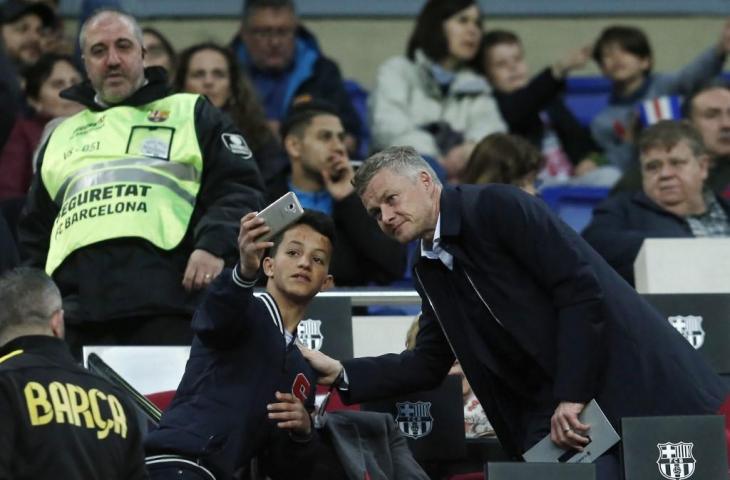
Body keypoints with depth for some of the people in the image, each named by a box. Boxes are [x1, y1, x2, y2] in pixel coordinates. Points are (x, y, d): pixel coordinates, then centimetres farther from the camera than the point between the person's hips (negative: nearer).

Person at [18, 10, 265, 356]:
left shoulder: (191, 114, 19)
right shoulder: (62, 136, 31)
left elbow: (238, 188, 8)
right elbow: (35, 233, 35)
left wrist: (214, 245, -10)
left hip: (166, 303, -4)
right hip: (76, 315, 4)